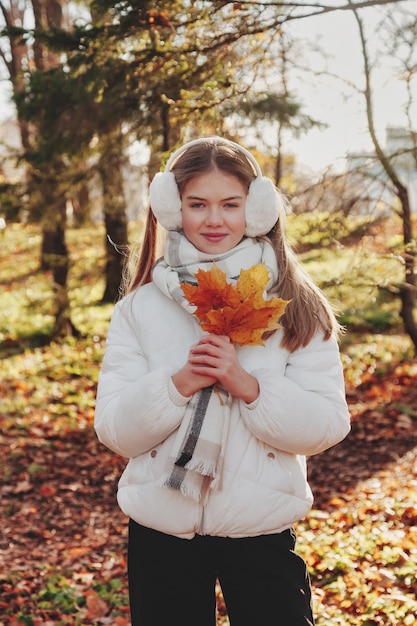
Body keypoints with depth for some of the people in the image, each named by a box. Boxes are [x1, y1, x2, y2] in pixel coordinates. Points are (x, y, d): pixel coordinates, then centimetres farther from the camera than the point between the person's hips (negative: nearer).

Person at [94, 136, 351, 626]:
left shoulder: (296, 307, -4)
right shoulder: (139, 308, -2)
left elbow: (328, 426, -9)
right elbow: (114, 430, -6)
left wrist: (246, 385, -23)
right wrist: (179, 383, -22)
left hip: (262, 530, -1)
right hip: (160, 533, 1)